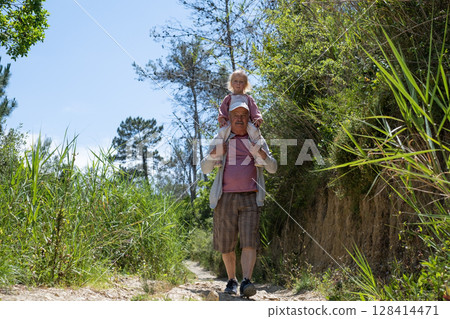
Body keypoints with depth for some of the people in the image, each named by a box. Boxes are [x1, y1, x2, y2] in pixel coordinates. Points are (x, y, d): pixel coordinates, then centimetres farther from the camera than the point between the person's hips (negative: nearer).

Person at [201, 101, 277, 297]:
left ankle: (246, 282, -19)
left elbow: (272, 168, 4)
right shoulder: (220, 140, 12)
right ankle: (231, 280, 23)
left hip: (249, 198, 0)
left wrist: (259, 152, -15)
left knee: (249, 242, -14)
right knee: (226, 244, 6)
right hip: (225, 198, 1)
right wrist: (215, 153, -17)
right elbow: (205, 168, 4)